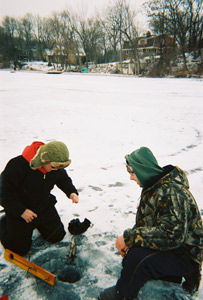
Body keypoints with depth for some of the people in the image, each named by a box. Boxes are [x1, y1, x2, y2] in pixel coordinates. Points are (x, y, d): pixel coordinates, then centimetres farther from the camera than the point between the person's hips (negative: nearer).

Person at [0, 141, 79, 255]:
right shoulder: (17, 165, -32)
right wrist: (21, 211, -25)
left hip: (44, 208, 5)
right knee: (20, 248, 2)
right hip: (19, 212, -5)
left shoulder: (57, 166, -14)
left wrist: (72, 192, -13)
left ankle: (37, 223, 34)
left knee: (57, 237, 10)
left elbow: (64, 179, 7)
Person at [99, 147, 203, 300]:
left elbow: (172, 235, -34)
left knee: (136, 257, -27)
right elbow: (144, 221, 9)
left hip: (184, 253, -10)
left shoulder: (171, 192, -29)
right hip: (168, 245, 10)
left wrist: (130, 238, -29)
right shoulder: (153, 186, 2)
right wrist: (129, 238, -7)